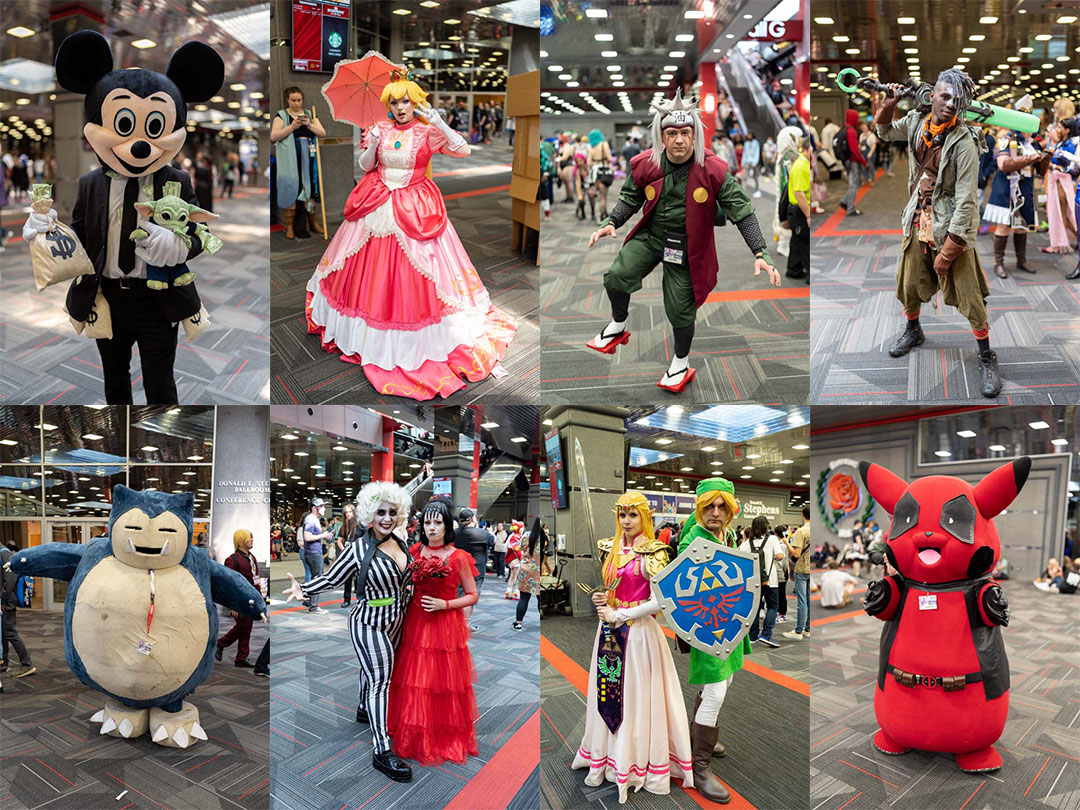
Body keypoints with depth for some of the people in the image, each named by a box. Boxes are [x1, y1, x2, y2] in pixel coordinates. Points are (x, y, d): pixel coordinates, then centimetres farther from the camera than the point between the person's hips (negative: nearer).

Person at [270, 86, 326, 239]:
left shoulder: (309, 115, 16)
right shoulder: (281, 116, 5)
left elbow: (323, 133, 6)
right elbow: (273, 136, -9)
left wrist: (309, 125, -11)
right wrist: (292, 126, -18)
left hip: (308, 158, 3)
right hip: (290, 159, -3)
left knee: (309, 188, 3)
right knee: (291, 188, -7)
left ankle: (312, 221, 14)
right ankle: (290, 226, -3)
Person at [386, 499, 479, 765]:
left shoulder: (458, 557, -7)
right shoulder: (414, 552, 5)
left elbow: (472, 596, -2)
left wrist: (444, 604, -12)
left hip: (446, 626, -3)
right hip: (416, 625, 3)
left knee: (445, 683, 1)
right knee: (414, 684, 6)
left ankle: (447, 739, 18)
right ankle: (416, 739, 21)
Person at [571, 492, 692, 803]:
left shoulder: (652, 552, -10)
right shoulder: (611, 549, 9)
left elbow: (660, 601, -17)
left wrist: (619, 614, -14)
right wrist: (601, 600, 1)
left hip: (639, 632, -6)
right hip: (610, 632, 6)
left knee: (637, 697, 0)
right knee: (606, 692, 10)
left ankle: (637, 764, 11)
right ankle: (603, 761, 20)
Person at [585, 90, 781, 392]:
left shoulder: (713, 170, -17)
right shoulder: (645, 164, -9)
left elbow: (741, 210, -12)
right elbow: (630, 199, 9)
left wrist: (760, 252, -19)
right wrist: (611, 223, -9)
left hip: (687, 247, -2)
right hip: (650, 235, 2)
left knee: (680, 310, 3)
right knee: (617, 277, -19)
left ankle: (681, 363, 31)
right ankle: (618, 325, 12)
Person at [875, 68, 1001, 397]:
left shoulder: (963, 142, -22)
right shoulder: (917, 120, -3)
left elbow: (966, 201, -21)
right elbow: (885, 132, 21)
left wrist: (947, 250, -21)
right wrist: (889, 104, 0)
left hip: (951, 224, -5)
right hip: (919, 217, 6)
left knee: (968, 293, -5)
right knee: (910, 281, 18)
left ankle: (987, 358, 9)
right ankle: (913, 330, 46)